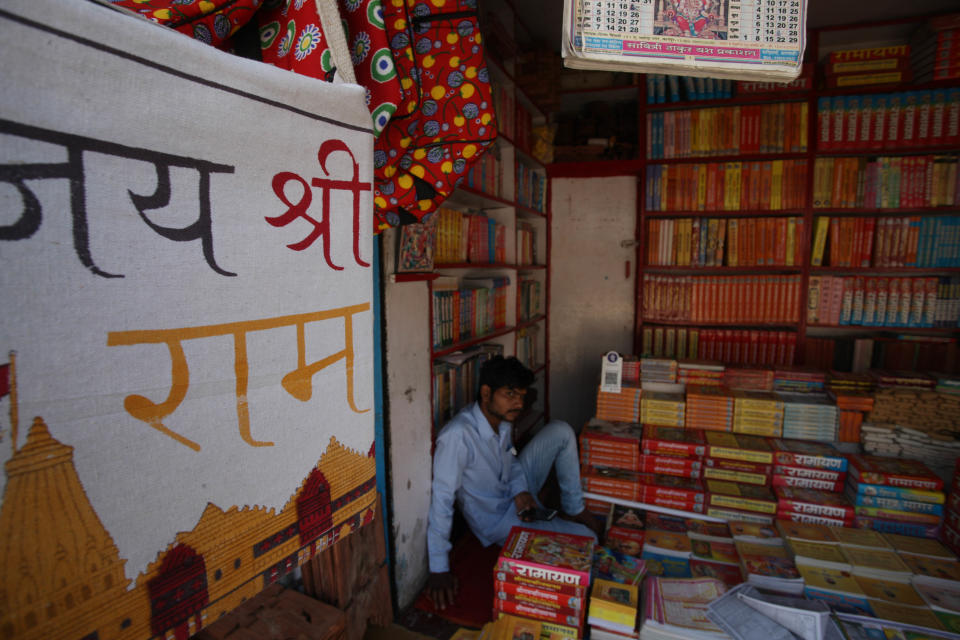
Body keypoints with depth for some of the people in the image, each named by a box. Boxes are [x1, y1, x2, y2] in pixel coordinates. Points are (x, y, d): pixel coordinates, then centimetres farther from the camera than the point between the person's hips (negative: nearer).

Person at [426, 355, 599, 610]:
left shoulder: (502, 418, -10)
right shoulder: (457, 435, -35)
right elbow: (441, 499, -33)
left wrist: (520, 489, -12)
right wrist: (439, 570, -30)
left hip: (515, 495, 7)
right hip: (498, 522, -7)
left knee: (561, 431, -6)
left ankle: (574, 510, 9)